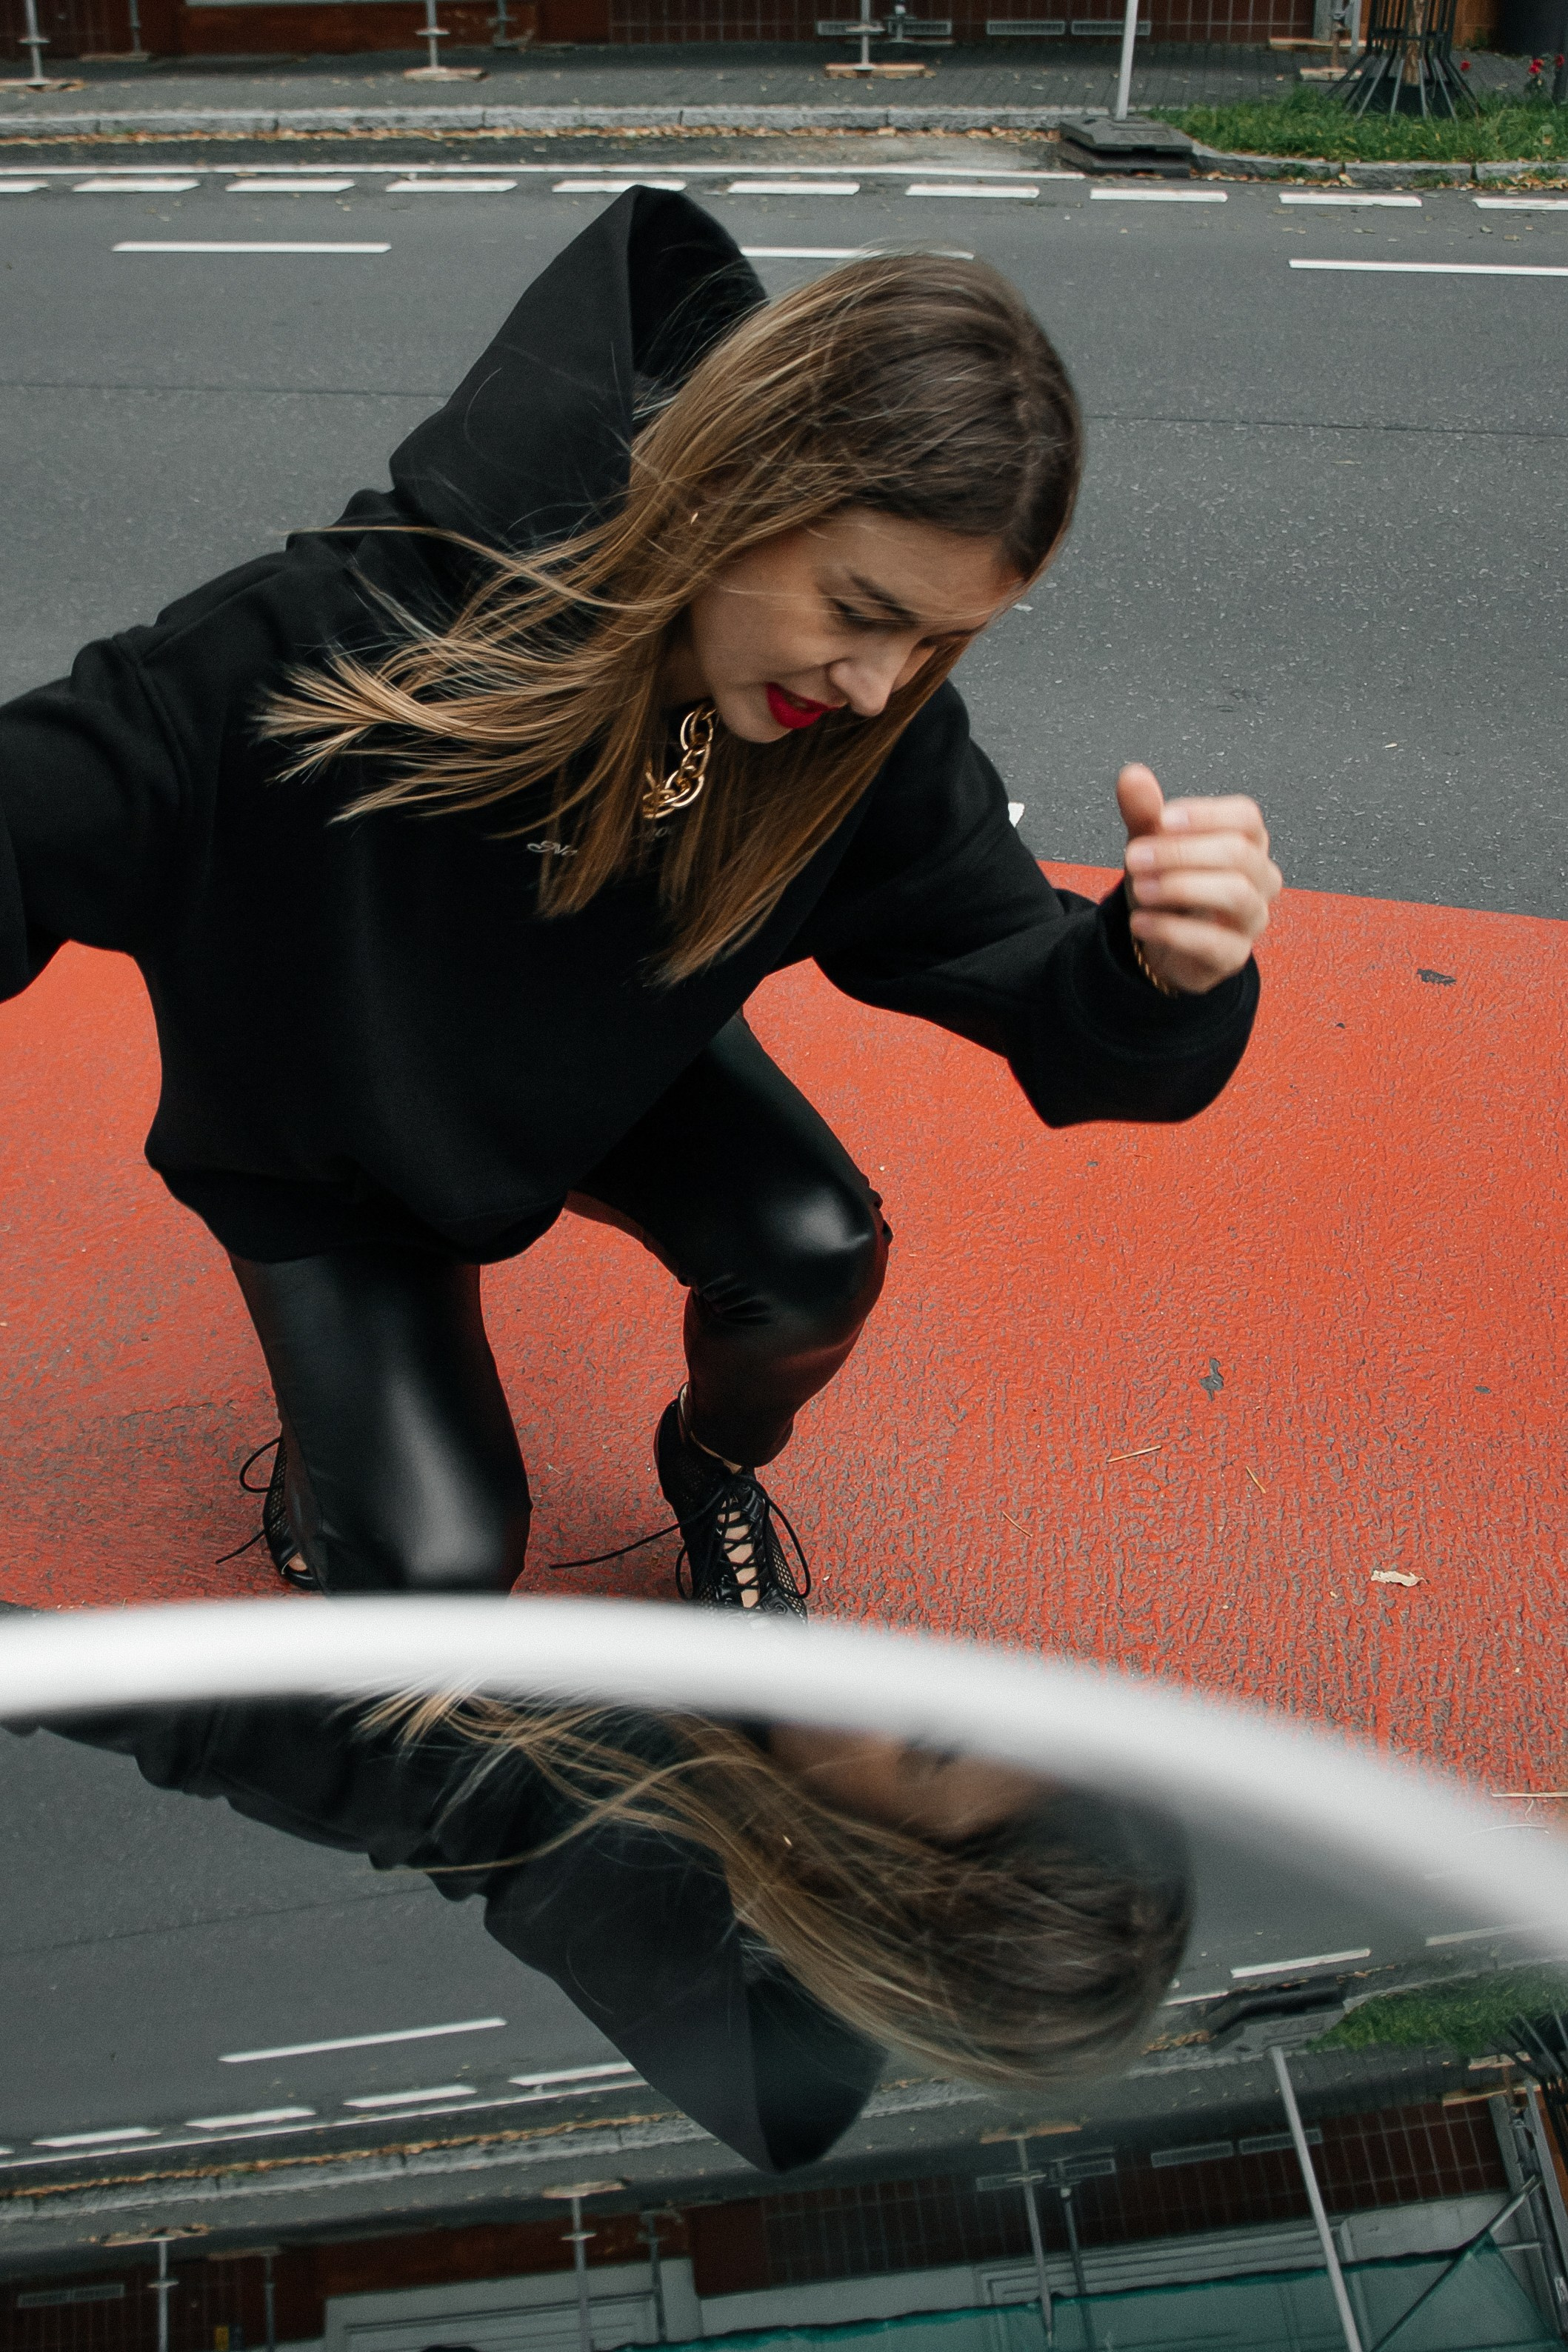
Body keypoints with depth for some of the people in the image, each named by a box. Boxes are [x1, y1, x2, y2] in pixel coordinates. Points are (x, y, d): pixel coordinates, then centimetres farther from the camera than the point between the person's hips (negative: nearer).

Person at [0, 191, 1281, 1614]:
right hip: (326, 1142, -3)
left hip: (621, 1074, 3)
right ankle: (330, 1449, 22)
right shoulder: (354, 640, -37)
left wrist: (1167, 975, -46)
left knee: (814, 1260, -25)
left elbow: (1044, 1009, -23)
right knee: (441, 1562, -15)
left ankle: (715, 1468, 11)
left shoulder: (877, 739, -25)